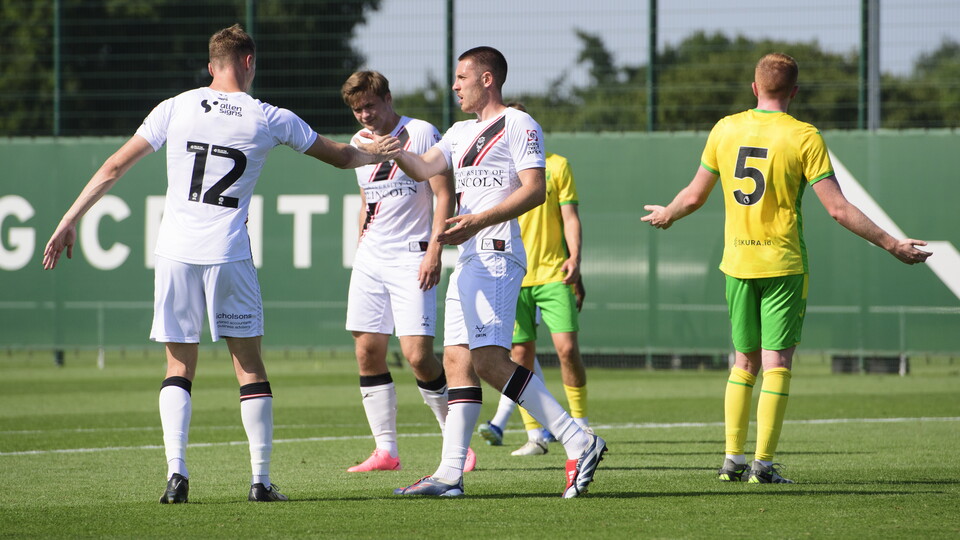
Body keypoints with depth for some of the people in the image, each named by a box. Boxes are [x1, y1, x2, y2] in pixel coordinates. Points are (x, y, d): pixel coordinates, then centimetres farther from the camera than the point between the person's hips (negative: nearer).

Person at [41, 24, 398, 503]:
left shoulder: (176, 108, 4)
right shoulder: (270, 120, 3)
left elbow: (114, 167, 5)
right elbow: (340, 156, 18)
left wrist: (69, 222, 11)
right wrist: (375, 155, 40)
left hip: (175, 252, 1)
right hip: (229, 255, -1)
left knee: (179, 365, 8)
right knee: (249, 365, 9)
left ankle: (176, 471, -6)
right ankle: (260, 478, 8)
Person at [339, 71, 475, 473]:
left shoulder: (421, 134, -6)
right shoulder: (360, 143, 13)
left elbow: (444, 196, -8)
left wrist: (434, 251, -16)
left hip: (411, 257, -6)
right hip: (369, 259, 6)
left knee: (417, 354, -13)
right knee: (367, 351, -1)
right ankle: (385, 451, 4)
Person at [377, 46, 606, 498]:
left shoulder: (518, 125, -3)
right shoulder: (461, 133, 24)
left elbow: (535, 190, -14)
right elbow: (423, 169, 14)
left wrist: (479, 220, -22)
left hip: (496, 255, -9)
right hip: (468, 259, 9)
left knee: (489, 359, -19)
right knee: (457, 359, 3)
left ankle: (578, 443, -19)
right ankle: (450, 473, 2)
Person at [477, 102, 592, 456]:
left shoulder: (555, 165, 6)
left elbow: (570, 217, 3)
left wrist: (574, 258, -10)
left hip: (553, 274, -2)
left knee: (567, 347, -11)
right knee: (521, 354, -2)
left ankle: (580, 423, 5)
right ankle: (536, 435, 4)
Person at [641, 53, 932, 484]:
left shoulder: (726, 129, 2)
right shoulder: (804, 137, -9)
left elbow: (695, 195, 11)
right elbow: (838, 208, -12)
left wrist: (665, 216, 32)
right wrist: (893, 245, -6)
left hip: (737, 262, 4)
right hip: (783, 263, -4)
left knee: (745, 362, 15)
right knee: (777, 363, 1)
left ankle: (733, 458, 13)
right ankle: (763, 464, -4)